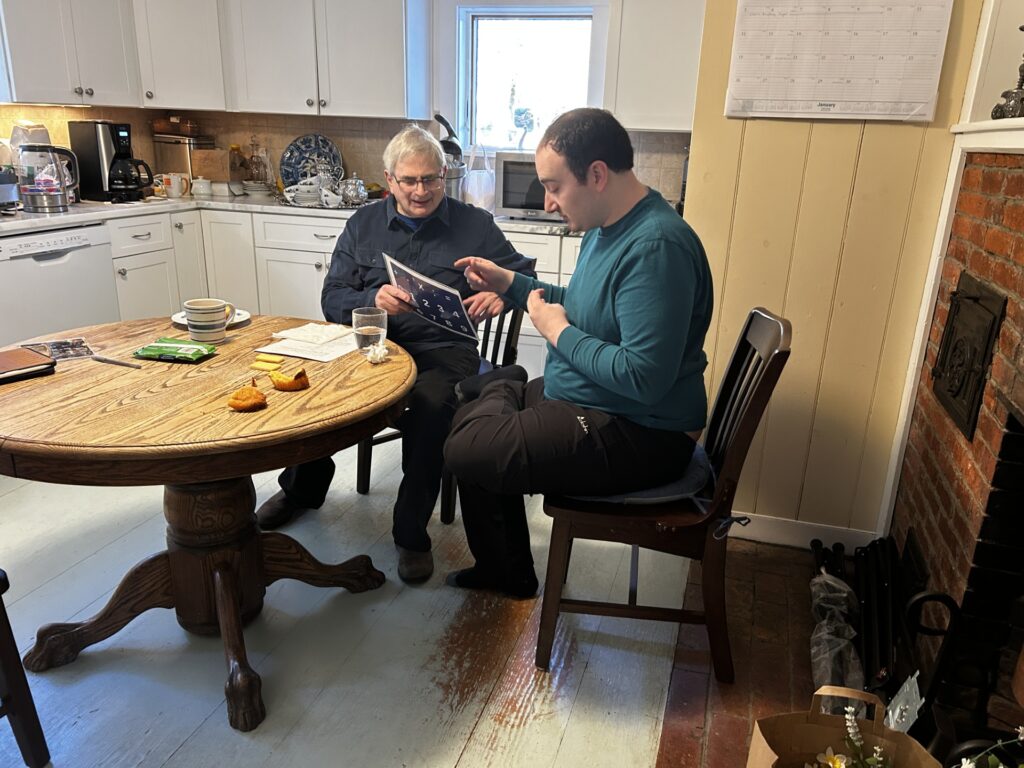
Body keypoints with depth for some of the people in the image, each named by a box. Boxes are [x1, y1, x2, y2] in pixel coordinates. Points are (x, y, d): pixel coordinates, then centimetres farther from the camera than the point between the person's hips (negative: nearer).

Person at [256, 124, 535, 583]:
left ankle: (412, 533, -14)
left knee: (431, 405, -35)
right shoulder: (363, 225, 15)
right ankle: (302, 489, 10)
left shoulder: (475, 225, 9)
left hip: (444, 351, -2)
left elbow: (525, 275, 7)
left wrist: (500, 293, -17)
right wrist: (373, 300, -16)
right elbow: (332, 297, 7)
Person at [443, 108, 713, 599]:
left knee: (467, 451, -11)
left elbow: (644, 378, -32)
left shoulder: (655, 248, -27)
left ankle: (507, 575, 21)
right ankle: (501, 567, 32)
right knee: (483, 402, 19)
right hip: (588, 400, 11)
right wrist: (510, 284, 8)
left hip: (636, 436, -11)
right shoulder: (606, 226, 6)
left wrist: (558, 332, -20)